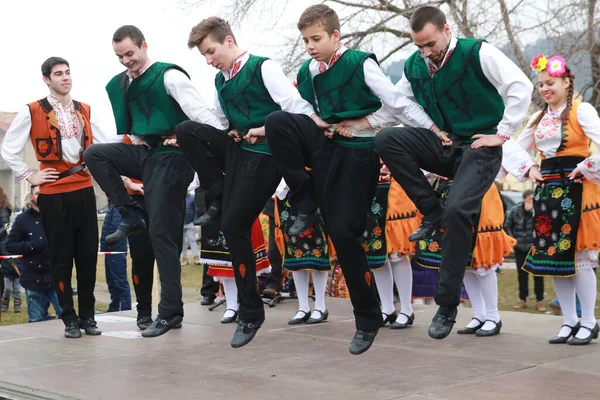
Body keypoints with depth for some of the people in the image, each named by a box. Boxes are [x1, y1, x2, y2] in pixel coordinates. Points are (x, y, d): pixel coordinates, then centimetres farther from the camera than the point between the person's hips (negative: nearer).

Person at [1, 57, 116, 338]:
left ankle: (88, 315, 15)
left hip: (84, 191, 4)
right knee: (61, 258, 2)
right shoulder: (32, 112, -2)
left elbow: (105, 144, 14)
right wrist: (29, 176, -3)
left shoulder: (84, 111, 11)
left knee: (88, 255, 5)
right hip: (54, 195, -4)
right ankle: (69, 318, 11)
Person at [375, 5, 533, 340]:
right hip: (443, 144, 5)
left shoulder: (478, 53, -14)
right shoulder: (414, 66, 3)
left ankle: (448, 306, -15)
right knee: (386, 139, -21)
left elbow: (521, 87, -18)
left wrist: (503, 133, -16)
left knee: (457, 209, -28)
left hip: (480, 147, -5)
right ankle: (432, 214, -8)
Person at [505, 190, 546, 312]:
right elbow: (507, 226, 6)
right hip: (520, 248, 2)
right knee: (522, 274, 9)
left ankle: (540, 301, 11)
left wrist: (532, 211, -24)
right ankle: (522, 300, 20)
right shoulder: (515, 210, -2)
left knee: (538, 274, 2)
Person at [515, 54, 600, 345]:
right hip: (548, 190, 7)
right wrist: (530, 170, 6)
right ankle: (569, 321, 15)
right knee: (553, 255, 6)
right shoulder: (538, 118, 12)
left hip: (575, 189, -7)